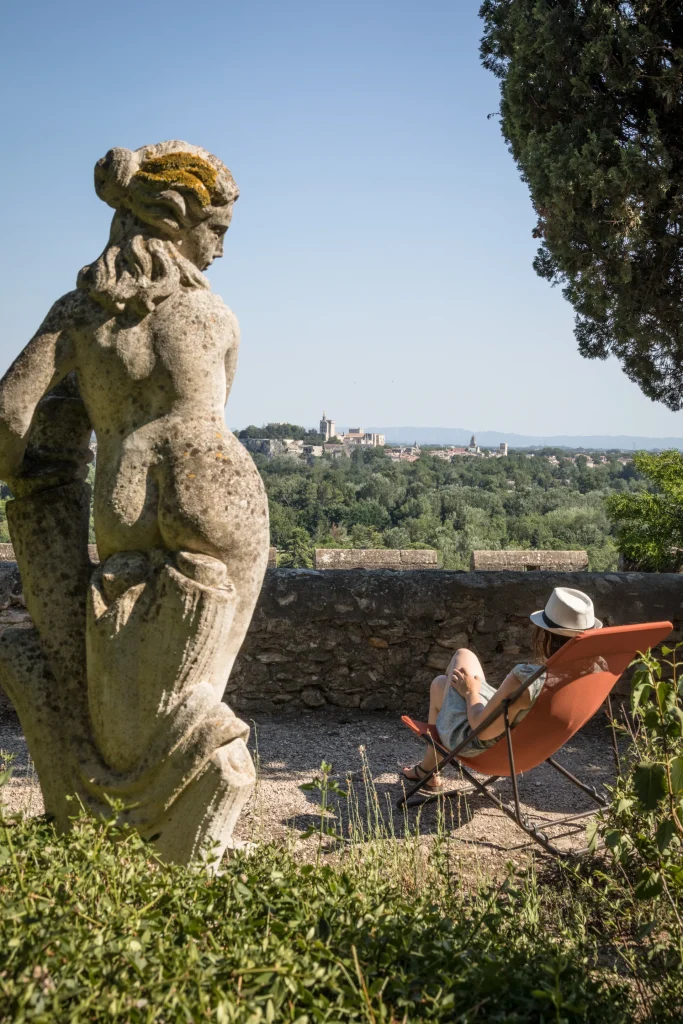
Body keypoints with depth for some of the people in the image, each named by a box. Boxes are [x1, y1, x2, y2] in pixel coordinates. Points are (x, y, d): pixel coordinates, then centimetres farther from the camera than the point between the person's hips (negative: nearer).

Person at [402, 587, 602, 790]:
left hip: (472, 739, -7)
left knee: (440, 684, 27)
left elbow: (481, 729, -30)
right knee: (464, 656, 25)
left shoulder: (526, 678, -41)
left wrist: (471, 693, -11)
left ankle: (427, 770, 47)